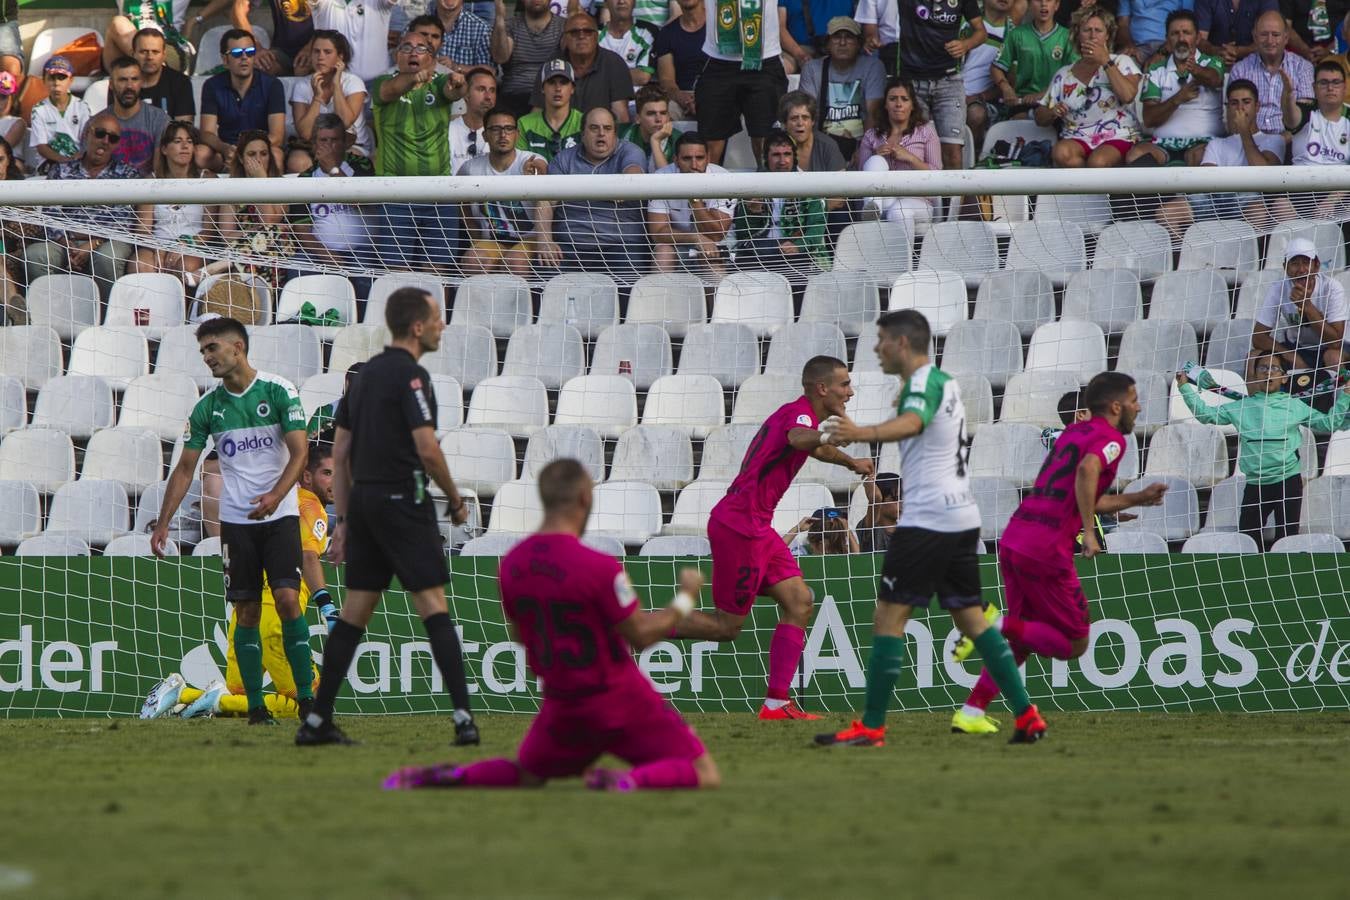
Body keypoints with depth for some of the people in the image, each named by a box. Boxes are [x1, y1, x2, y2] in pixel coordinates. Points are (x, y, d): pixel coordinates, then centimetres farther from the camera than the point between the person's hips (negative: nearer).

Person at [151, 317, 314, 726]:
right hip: (235, 520, 3)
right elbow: (185, 468, 10)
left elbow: (299, 451, -9)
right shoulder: (208, 407, 5)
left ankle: (306, 696, -7)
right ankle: (256, 705, 5)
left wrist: (275, 496, -24)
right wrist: (163, 522, 3)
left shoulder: (279, 392, -5)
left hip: (279, 515, -3)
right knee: (247, 611, 0)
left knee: (287, 600, -13)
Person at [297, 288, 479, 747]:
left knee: (355, 612, 10)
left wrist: (342, 520, 19)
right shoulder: (410, 374, -11)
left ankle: (317, 721, 8)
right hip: (402, 498, -8)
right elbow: (428, 449, -18)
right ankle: (463, 717, -13)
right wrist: (455, 499, -3)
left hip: (363, 498, 8)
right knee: (433, 605, -7)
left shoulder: (367, 373, 15)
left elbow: (340, 452, 16)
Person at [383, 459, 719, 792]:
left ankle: (453, 776, 0)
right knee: (706, 776, 0)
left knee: (526, 776, 29)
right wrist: (686, 596, 0)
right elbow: (641, 635, -15)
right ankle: (630, 781, -28)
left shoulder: (511, 564, -3)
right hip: (621, 699, -6)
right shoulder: (599, 567, -22)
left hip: (561, 704, 6)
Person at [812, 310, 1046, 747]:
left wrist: (862, 433, -52)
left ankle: (871, 726, -8)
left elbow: (912, 422, -36)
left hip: (927, 519, -10)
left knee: (890, 616, -7)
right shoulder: (946, 382, 17)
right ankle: (1027, 715, 7)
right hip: (963, 517, 10)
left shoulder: (924, 383, -12)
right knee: (971, 618, 12)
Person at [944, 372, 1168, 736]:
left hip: (1013, 538, 8)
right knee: (1074, 644, 4)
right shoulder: (1111, 438, -3)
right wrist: (1089, 532, -23)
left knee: (1021, 641, 20)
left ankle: (971, 712, 11)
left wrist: (1137, 499, 37)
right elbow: (1088, 470, -26)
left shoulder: (1073, 433, 24)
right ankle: (995, 623, -13)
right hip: (1047, 549, -8)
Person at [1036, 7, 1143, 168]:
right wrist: (1053, 113, -9)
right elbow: (1040, 118, 15)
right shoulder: (1064, 75, 16)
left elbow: (1127, 95, -13)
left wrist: (1106, 62, -10)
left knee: (1098, 162, -38)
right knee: (1061, 153, -33)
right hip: (1077, 139, 3)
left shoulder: (1121, 62, 8)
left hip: (1117, 138, -3)